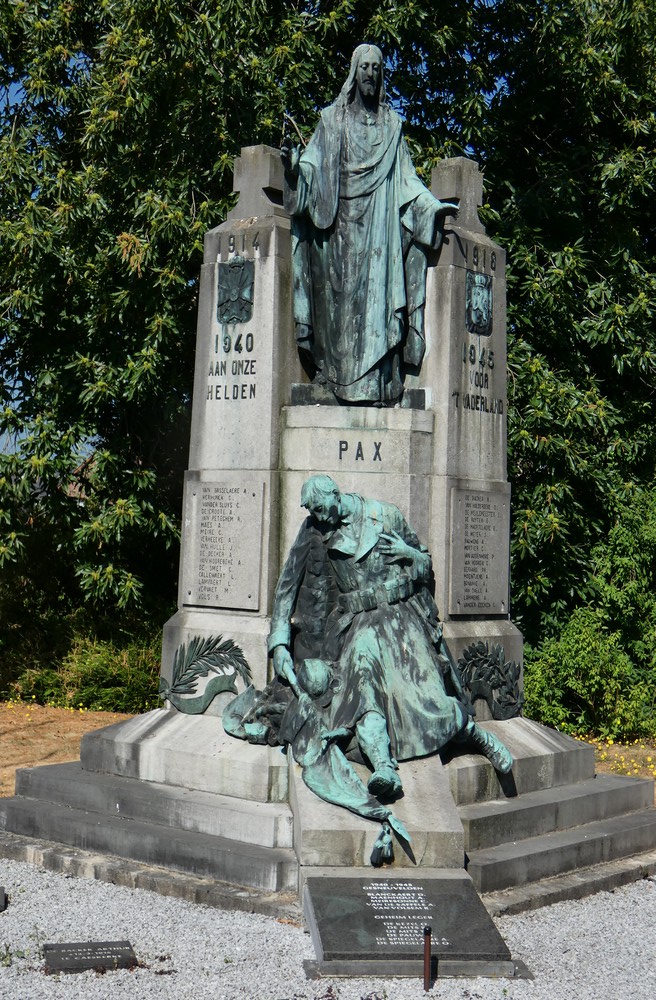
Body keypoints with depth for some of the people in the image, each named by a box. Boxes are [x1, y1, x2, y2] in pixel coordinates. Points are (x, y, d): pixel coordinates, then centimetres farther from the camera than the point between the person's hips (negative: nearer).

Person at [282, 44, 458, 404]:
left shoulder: (391, 124, 16)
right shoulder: (333, 118, 12)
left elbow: (406, 179, 14)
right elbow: (312, 164, 4)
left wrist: (434, 205, 4)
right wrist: (292, 162, -17)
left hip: (378, 224, 1)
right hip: (341, 224, -1)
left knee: (376, 290, -7)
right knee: (340, 291, -7)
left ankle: (377, 383, -12)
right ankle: (333, 372, -10)